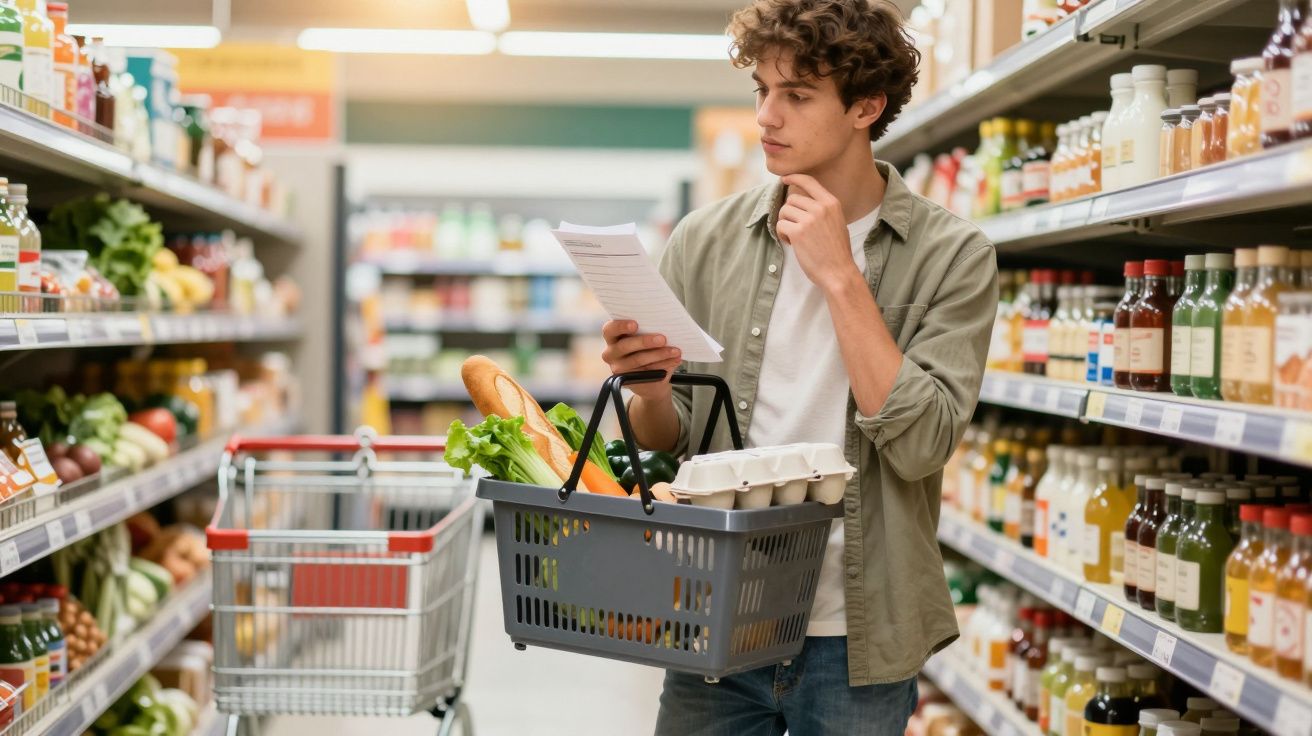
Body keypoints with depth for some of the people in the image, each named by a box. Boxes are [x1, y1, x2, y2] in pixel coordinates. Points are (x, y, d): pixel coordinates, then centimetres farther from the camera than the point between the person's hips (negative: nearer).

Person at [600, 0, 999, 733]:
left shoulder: (952, 254, -6)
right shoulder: (706, 240, 2)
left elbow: (922, 444, -16)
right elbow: (666, 440, 8)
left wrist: (840, 277, -17)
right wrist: (649, 391, -14)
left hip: (857, 642, -2)